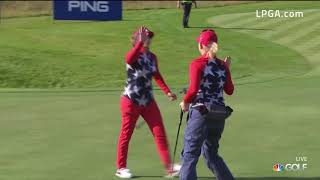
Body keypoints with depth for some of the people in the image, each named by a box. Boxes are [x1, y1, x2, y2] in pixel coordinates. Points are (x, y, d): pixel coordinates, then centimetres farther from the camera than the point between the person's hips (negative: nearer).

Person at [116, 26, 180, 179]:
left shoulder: (152, 57, 5)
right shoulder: (133, 56, -15)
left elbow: (157, 76, 17)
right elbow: (129, 59, -42)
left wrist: (167, 92, 8)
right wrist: (141, 42, -45)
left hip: (148, 101, 6)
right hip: (131, 101, -6)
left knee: (160, 133, 0)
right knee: (126, 135, 5)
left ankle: (169, 167, 2)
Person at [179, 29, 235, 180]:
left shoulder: (197, 64, -10)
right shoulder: (222, 65, 6)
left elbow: (193, 89, -21)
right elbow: (230, 90, 13)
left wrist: (185, 102, -4)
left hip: (201, 113, -6)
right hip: (219, 115, 6)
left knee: (189, 156, -1)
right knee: (211, 154, 24)